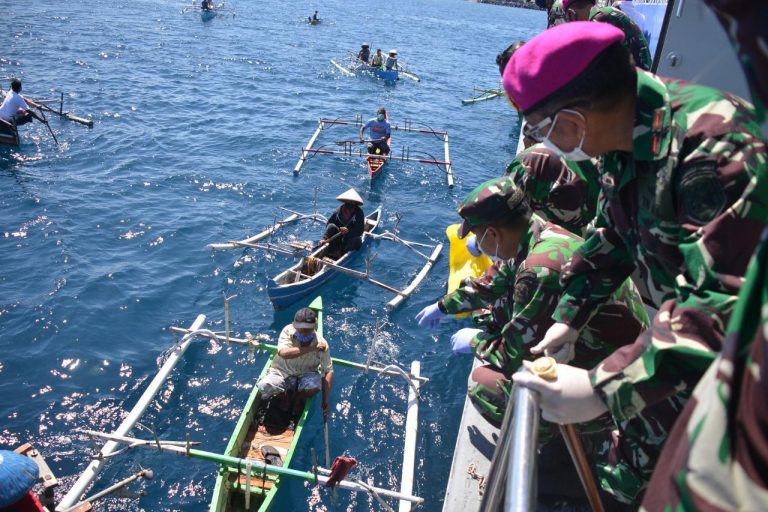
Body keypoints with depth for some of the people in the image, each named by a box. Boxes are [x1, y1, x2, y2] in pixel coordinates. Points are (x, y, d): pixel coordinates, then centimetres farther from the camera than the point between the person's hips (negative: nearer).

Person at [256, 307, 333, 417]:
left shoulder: (321, 343, -21)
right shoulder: (288, 331, -22)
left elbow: (328, 371, -16)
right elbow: (283, 353, -39)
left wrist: (325, 400, -20)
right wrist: (312, 348, -38)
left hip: (306, 375, 0)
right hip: (282, 371, 0)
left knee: (315, 386, -34)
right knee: (264, 386, -28)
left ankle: (299, 399, 5)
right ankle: (285, 395, 9)